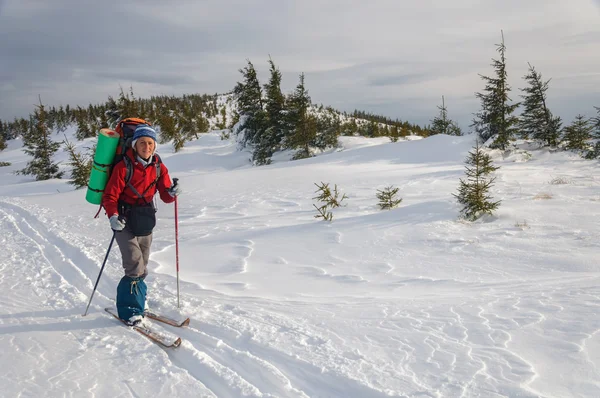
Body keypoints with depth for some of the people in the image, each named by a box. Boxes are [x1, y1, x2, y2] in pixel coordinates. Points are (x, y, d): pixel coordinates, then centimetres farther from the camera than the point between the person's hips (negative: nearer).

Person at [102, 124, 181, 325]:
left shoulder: (158, 167, 0)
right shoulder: (123, 167, -14)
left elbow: (165, 196, 1)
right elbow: (110, 196, -11)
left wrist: (172, 192, -21)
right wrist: (113, 216, -27)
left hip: (146, 220, 5)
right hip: (124, 220, -5)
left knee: (141, 267, 15)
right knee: (135, 266, -15)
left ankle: (135, 300, 35)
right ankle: (129, 309, -2)